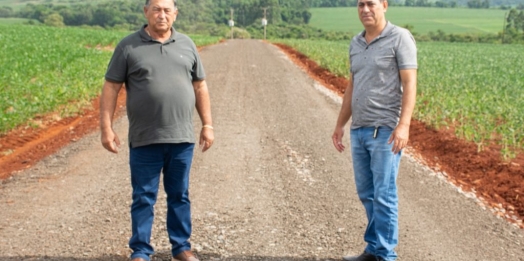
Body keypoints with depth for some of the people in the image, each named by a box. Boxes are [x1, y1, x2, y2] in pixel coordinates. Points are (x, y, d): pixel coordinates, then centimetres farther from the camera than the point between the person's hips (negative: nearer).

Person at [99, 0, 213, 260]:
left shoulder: (186, 45, 8)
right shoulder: (128, 46, -2)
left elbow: (200, 87, 12)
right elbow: (111, 88, -2)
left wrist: (207, 125, 8)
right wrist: (106, 128, -8)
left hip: (182, 138, 3)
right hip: (145, 140, -2)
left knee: (180, 196, 12)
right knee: (143, 198, 5)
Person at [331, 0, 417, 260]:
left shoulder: (400, 38, -8)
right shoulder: (356, 43, 13)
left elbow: (409, 84, -15)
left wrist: (404, 125, -25)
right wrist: (340, 125, 17)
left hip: (386, 130, -7)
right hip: (359, 130, 7)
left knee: (384, 195, -4)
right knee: (366, 193, 12)